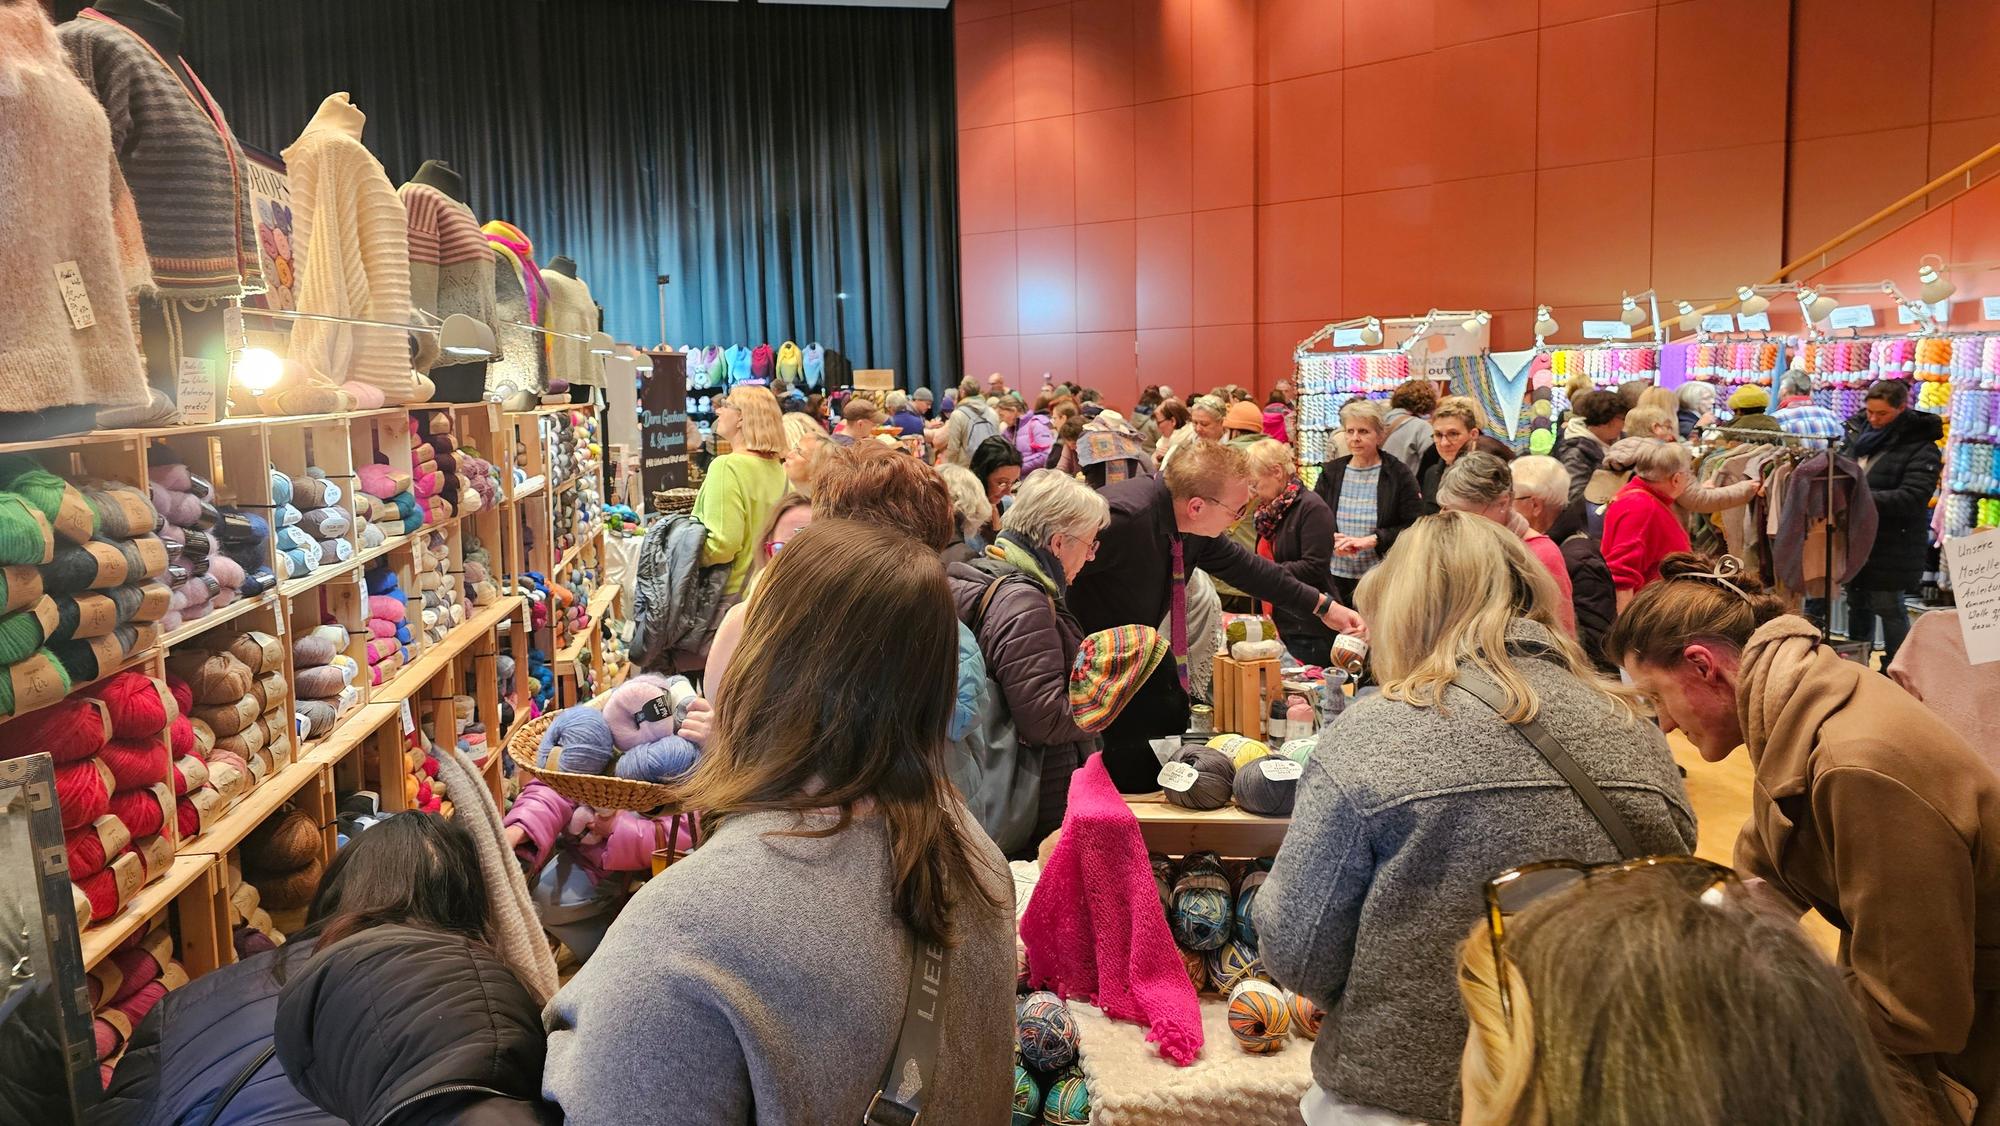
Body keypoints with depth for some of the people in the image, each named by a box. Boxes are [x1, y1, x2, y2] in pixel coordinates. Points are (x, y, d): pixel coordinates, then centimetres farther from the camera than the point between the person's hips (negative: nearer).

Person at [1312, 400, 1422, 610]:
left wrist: (1371, 540, -14)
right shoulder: (1330, 472, 8)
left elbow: (1415, 528, -6)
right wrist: (1331, 539, -10)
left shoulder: (1399, 475, -1)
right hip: (1334, 578, 3)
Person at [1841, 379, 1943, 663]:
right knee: (1857, 603, 17)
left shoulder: (1921, 448, -13)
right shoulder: (1859, 432, 4)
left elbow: (1911, 498, -23)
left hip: (1892, 547, -6)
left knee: (1888, 607, 1)